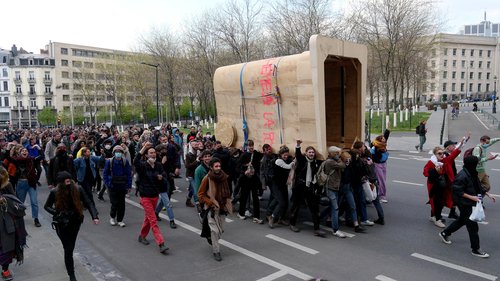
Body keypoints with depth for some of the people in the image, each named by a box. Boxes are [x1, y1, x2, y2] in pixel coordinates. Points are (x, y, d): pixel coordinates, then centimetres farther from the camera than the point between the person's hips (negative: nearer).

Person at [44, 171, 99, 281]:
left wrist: (94, 216, -28)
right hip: (62, 224, -2)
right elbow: (47, 206, -1)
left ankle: (68, 260, 56)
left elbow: (88, 203, -15)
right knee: (68, 248, -7)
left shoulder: (78, 190, -16)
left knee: (71, 246, 23)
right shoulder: (55, 192, -17)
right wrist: (57, 213, -20)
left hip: (75, 222, 2)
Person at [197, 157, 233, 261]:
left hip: (222, 208, 5)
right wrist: (211, 202, -16)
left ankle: (211, 238, 43)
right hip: (212, 208, -5)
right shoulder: (207, 179, -13)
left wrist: (227, 203, 9)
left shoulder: (223, 177, 1)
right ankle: (216, 251, 8)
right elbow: (200, 194, -8)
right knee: (215, 230, -7)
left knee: (221, 230, 12)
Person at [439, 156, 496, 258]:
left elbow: (478, 186, 15)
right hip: (464, 203, -10)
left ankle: (445, 233, 39)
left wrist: (488, 194, 8)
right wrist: (471, 197, -24)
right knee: (472, 225, -2)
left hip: (470, 203, 10)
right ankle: (475, 249, 10)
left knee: (462, 220, 23)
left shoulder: (472, 174, 3)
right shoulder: (462, 176, -26)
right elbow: (457, 191, -23)